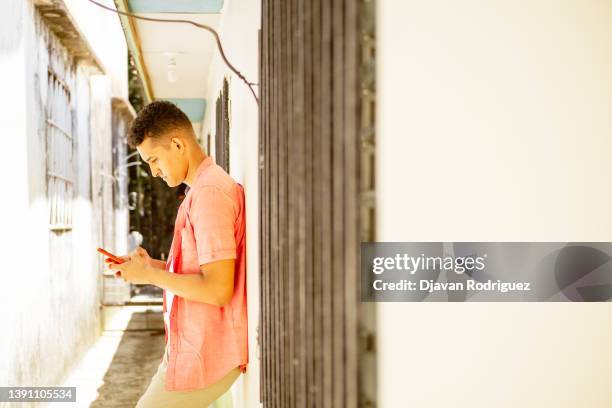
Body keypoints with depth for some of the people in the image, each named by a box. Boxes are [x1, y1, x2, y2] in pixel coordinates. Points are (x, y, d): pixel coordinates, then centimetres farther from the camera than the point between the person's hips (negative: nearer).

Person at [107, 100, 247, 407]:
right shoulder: (206, 187, 12)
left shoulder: (209, 193, -20)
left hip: (202, 356, -10)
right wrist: (152, 264, 6)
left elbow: (218, 289, -25)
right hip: (194, 347, 10)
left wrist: (149, 275, -14)